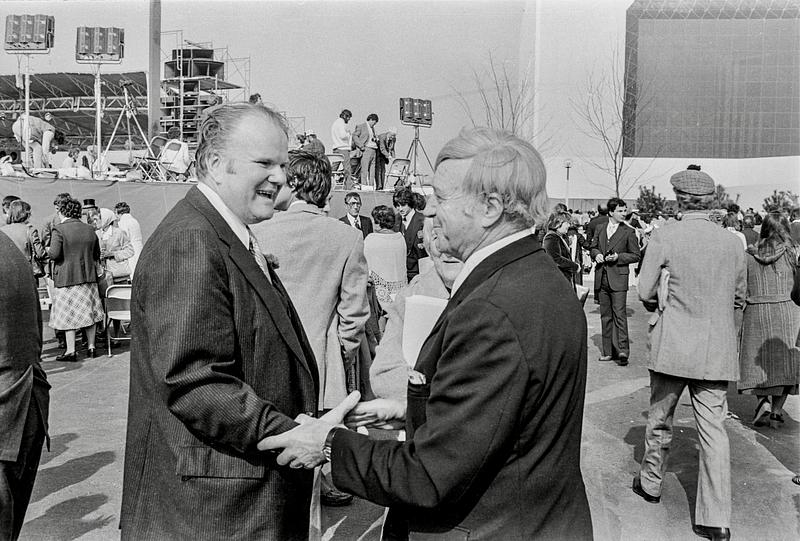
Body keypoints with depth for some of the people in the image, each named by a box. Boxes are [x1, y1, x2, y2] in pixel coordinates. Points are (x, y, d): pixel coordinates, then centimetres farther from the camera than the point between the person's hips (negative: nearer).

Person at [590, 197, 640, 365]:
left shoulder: (629, 232, 0)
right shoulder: (599, 230, 12)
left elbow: (635, 255, 1)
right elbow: (593, 247, 22)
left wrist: (618, 257, -13)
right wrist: (597, 254, 0)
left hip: (618, 278, -4)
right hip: (602, 277, 5)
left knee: (620, 315, -11)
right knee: (605, 316, 9)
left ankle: (622, 350, -10)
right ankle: (608, 351, 17)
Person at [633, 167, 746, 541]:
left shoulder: (664, 235, -10)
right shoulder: (733, 242, 2)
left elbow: (645, 292, -6)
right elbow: (739, 299, 12)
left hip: (673, 345, -3)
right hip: (717, 351, 3)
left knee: (659, 419, 16)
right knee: (713, 430, 6)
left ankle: (650, 484, 35)